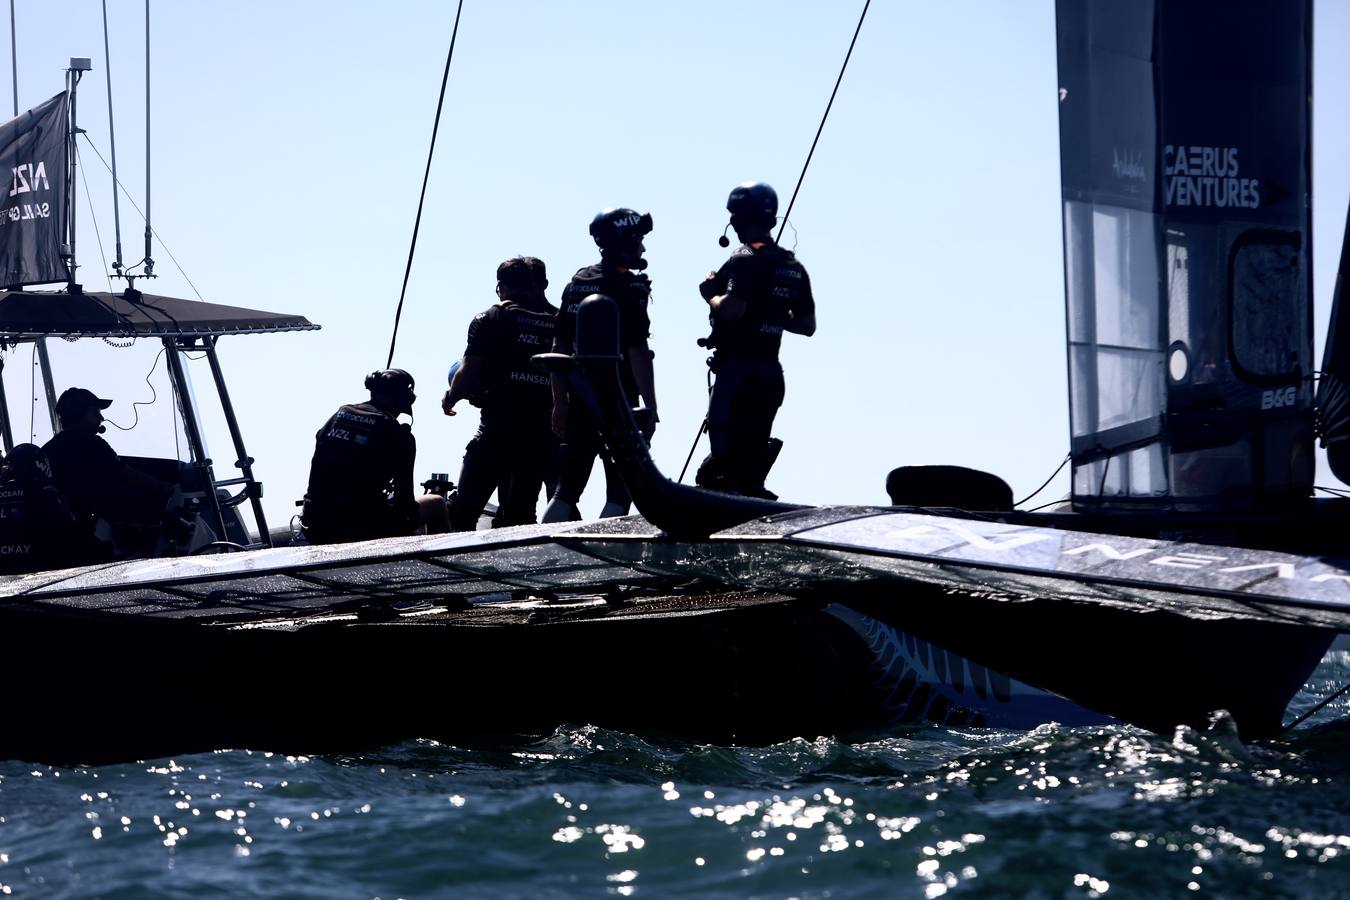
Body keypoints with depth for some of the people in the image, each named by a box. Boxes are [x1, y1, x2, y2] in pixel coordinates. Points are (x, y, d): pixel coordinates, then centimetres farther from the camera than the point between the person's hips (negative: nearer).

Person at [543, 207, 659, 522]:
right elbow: (638, 352, -17)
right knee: (620, 492, 0)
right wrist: (650, 406, -13)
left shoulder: (576, 283, 12)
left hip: (579, 402, 6)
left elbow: (559, 349, 15)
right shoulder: (629, 287, -10)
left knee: (567, 489, 12)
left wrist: (560, 404, 20)